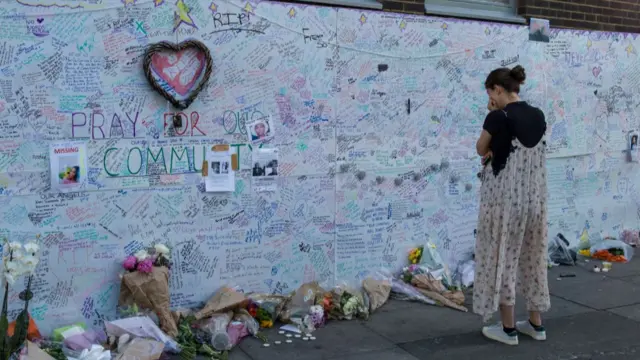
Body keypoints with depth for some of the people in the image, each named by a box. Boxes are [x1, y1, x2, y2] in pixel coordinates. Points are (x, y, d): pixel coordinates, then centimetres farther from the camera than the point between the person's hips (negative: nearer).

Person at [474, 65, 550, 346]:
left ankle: (508, 328, 12)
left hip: (504, 197, -7)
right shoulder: (538, 116, 5)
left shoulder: (498, 118, -15)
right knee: (532, 258, 16)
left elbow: (481, 150, 0)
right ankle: (536, 324, 26)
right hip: (534, 198, 7)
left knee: (502, 259, 5)